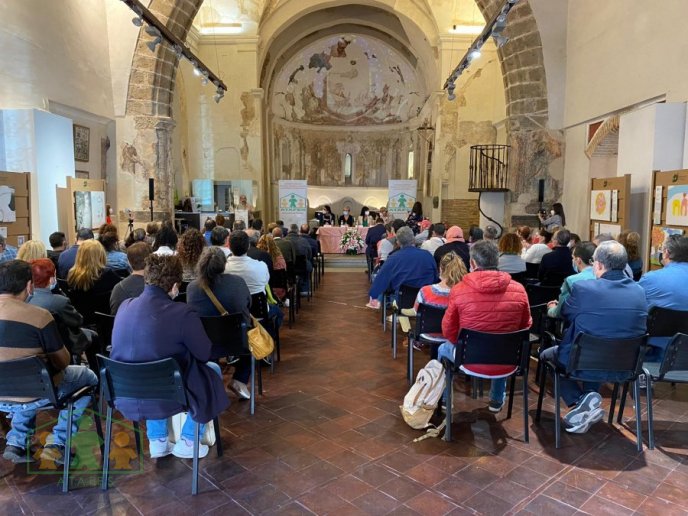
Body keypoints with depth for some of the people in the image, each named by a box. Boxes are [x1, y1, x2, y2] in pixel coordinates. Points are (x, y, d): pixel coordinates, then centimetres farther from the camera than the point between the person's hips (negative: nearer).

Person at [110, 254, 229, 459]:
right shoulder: (182, 313, -22)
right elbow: (204, 354, -8)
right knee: (213, 369, 19)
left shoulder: (124, 306, -3)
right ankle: (187, 442, 25)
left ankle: (157, 441, 35)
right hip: (164, 399, -5)